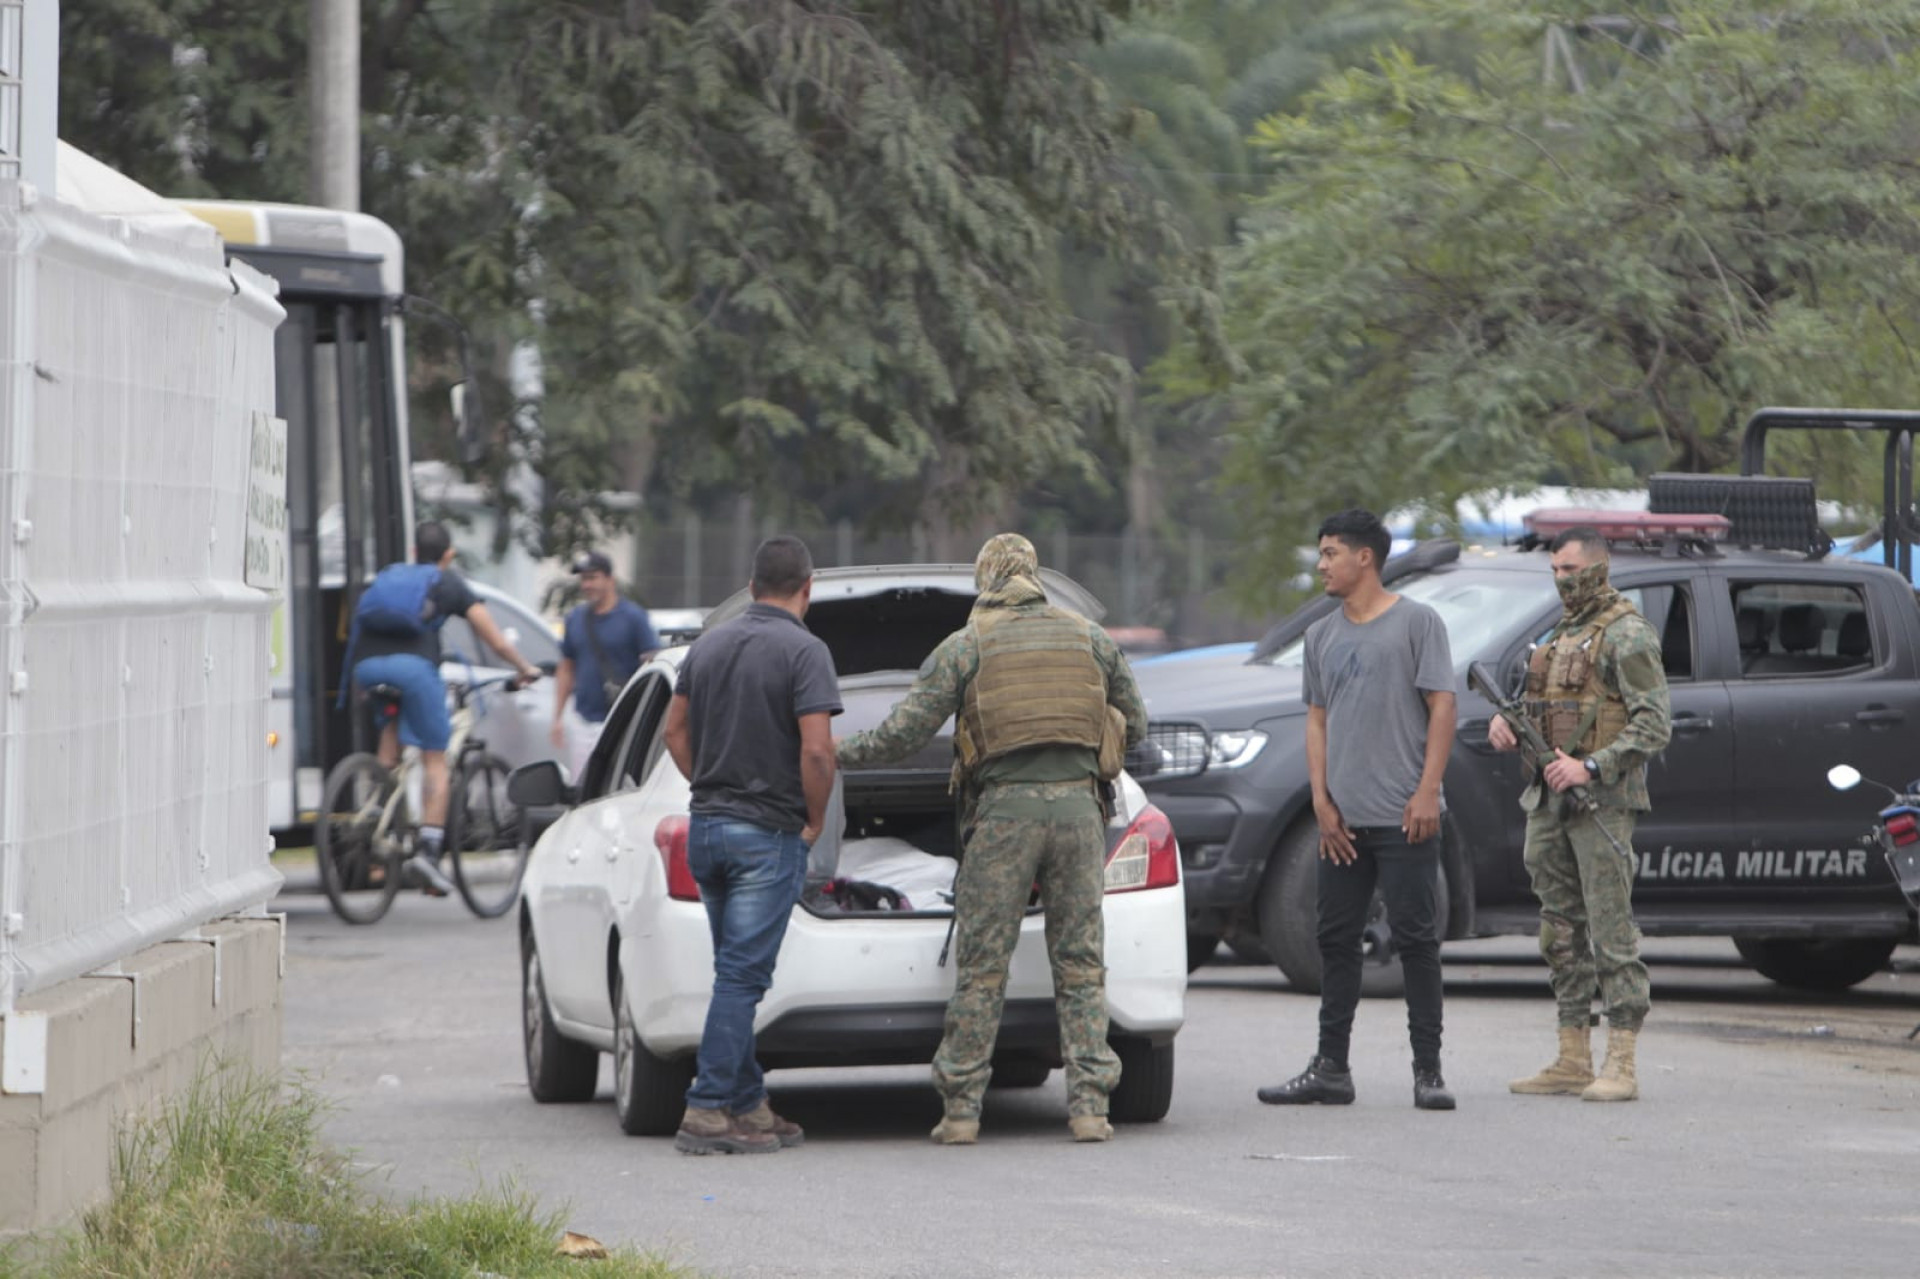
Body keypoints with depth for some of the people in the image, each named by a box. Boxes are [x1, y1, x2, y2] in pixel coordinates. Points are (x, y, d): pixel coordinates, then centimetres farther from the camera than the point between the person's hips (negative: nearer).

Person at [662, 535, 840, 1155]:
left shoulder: (708, 645, 10)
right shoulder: (803, 651, -12)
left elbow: (675, 731, 15)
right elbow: (816, 749, -19)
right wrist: (816, 820, -5)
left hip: (708, 826, 7)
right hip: (770, 833, -7)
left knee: (738, 973, 14)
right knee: (742, 976, -6)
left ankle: (749, 1106, 16)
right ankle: (707, 1112, -10)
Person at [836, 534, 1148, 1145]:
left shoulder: (965, 646, 2)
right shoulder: (1089, 638, 12)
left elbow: (906, 731, -1)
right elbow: (1134, 723, 19)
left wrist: (837, 753, 12)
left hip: (1005, 808, -2)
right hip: (1077, 803, 2)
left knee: (982, 966, 2)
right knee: (1081, 963, 6)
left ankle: (961, 1110, 1)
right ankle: (1089, 1106, 0)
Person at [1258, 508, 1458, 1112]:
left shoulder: (1416, 622, 0)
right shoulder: (1322, 635, 16)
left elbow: (1441, 708, -4)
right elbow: (1318, 719, 17)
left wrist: (1427, 792, -11)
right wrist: (1322, 800, 5)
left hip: (1405, 817, -6)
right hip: (1343, 818, 6)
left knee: (1415, 939, -5)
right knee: (1337, 941, 7)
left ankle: (1428, 1071, -1)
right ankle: (1330, 1068, 11)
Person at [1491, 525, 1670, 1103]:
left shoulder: (1626, 634, -8)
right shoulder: (1561, 633, 19)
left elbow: (1655, 723, -15)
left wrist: (1591, 768, -22)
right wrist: (1506, 722, 4)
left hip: (1601, 799, -9)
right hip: (1547, 801, 9)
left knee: (1611, 930, -10)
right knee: (1562, 933, 10)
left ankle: (1621, 1066, -11)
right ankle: (1573, 1060, 15)